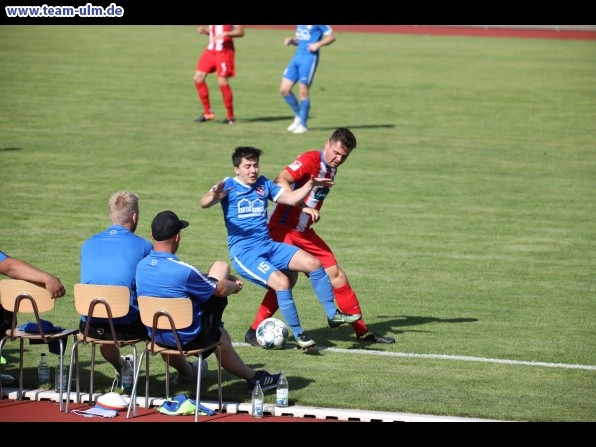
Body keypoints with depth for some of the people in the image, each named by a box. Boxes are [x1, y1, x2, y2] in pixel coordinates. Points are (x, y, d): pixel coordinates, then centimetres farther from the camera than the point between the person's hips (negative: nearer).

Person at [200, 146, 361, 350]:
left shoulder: (264, 184, 11)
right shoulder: (229, 185, -5)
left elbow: (291, 198, 14)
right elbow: (204, 203, -20)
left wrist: (311, 184, 0)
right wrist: (214, 196, -43)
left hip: (268, 246, 6)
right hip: (243, 252, -6)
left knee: (313, 263, -6)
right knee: (282, 282, -26)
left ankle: (333, 314, 8)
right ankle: (298, 335, -11)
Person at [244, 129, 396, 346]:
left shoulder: (331, 169, 11)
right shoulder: (310, 159, -16)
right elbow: (280, 181, -28)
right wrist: (303, 206, -36)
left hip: (304, 232, 8)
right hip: (283, 228, -8)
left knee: (336, 274, 6)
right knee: (288, 278, -21)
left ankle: (362, 331, 14)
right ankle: (254, 332, -12)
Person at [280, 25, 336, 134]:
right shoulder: (299, 25, 14)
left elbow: (331, 37, -7)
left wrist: (318, 44, -21)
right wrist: (291, 40, 4)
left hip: (310, 57, -8)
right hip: (297, 56, 8)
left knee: (303, 92, -4)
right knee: (284, 89, 3)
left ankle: (303, 124, 9)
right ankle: (298, 116, 20)